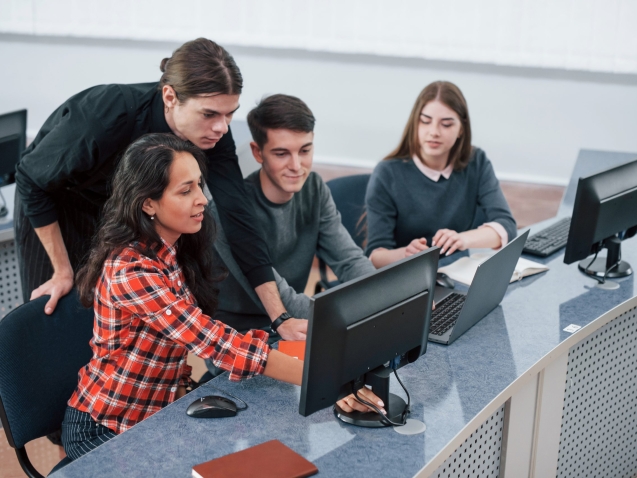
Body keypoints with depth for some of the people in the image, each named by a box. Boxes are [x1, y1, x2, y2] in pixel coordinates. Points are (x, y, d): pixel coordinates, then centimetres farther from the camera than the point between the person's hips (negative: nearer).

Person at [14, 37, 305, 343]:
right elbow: (32, 179, -24)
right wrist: (63, 271, -20)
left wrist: (281, 319, -32)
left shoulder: (213, 132, -27)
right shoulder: (107, 115, -40)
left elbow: (238, 217, -27)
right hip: (55, 206, -3)